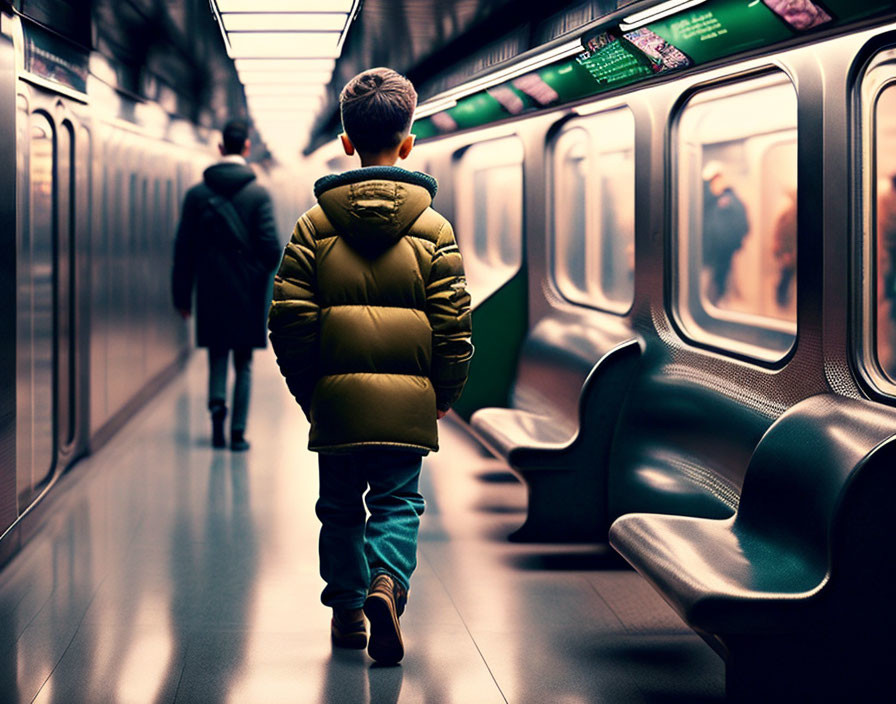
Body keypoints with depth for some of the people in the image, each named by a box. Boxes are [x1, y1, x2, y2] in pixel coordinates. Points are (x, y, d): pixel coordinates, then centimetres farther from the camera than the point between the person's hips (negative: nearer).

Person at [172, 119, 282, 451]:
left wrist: (182, 295, 6)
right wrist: (263, 274, 8)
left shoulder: (197, 194, 0)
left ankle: (217, 400, -13)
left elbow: (184, 248, 0)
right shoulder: (259, 193, -6)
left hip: (211, 291, 1)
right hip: (246, 291, -1)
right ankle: (238, 432, 5)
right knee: (243, 363, 8)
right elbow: (270, 246, -11)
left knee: (217, 355, 15)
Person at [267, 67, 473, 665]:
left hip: (337, 393, 1)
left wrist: (306, 390, 11)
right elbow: (453, 323, -2)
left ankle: (347, 610, 21)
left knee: (341, 504, 15)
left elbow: (290, 318, -1)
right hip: (408, 396, -1)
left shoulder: (315, 225, 0)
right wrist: (445, 393, 10)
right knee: (398, 501, 7)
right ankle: (388, 583, -17)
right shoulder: (434, 228, -1)